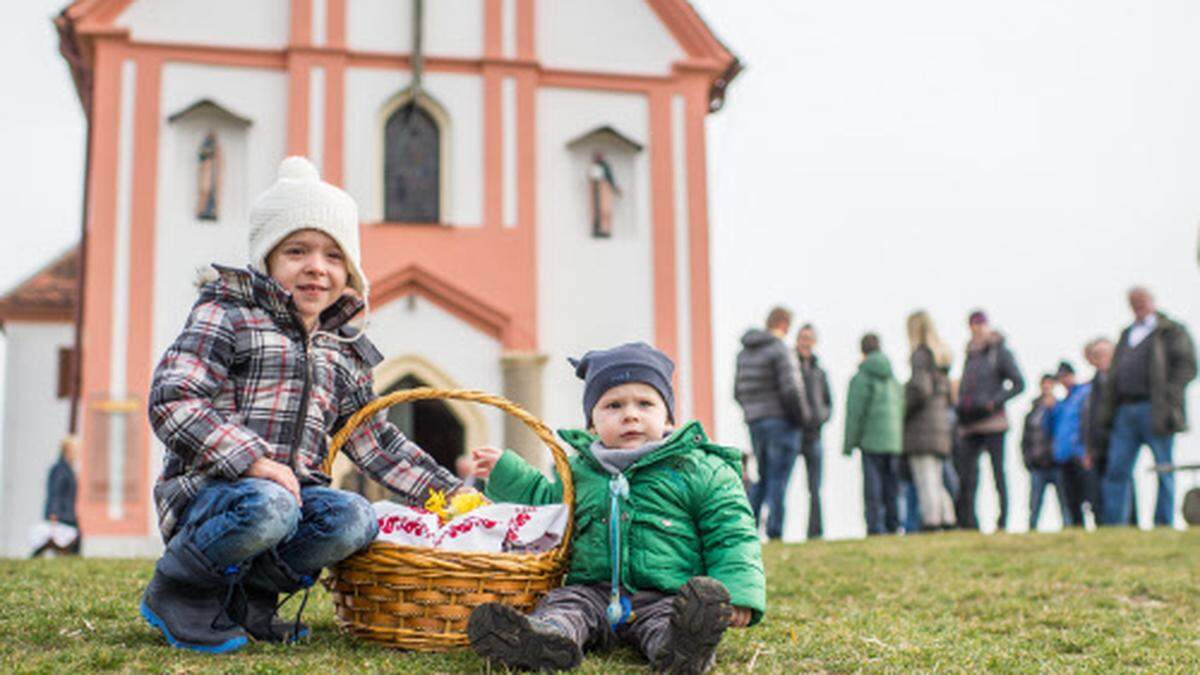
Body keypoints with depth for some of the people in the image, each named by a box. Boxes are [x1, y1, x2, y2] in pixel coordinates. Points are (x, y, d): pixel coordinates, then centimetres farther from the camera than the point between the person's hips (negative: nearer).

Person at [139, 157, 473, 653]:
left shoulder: (345, 353, 18)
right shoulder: (228, 317, -1)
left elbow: (375, 440, 25)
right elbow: (173, 400, -14)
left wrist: (448, 493, 20)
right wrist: (253, 461, -24)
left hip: (294, 489, 5)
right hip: (208, 487, -5)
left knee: (355, 519, -24)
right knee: (266, 507, -37)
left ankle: (249, 593, -4)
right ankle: (176, 591, -9)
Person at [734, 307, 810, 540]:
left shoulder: (744, 352, 13)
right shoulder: (780, 350, -11)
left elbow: (738, 390, 15)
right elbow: (791, 389, -18)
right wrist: (802, 416, -6)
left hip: (755, 423, 7)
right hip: (781, 422, -7)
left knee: (760, 478, 15)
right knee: (778, 479, -3)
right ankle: (774, 531, -3)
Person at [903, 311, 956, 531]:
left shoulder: (921, 354, -10)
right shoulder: (943, 355, 16)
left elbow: (920, 389, -19)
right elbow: (947, 392, 17)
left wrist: (903, 413, -10)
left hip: (922, 423, -8)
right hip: (941, 420, 8)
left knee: (925, 478, -7)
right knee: (936, 478, 13)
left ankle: (931, 520, -10)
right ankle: (947, 519, 10)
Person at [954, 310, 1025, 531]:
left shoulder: (1000, 352, 1)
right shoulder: (970, 355, 19)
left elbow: (1019, 384, -4)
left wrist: (995, 401, -14)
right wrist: (961, 406, 8)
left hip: (992, 422, -6)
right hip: (970, 426, 6)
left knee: (998, 472, -4)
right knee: (965, 473, 0)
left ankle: (1003, 521, -2)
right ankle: (967, 521, 4)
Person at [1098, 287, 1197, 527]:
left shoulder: (1172, 331, 7)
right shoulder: (1127, 335, 24)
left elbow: (1186, 367, -3)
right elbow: (1114, 376, 23)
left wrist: (1168, 400, -15)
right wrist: (1107, 411, 12)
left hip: (1155, 410, -5)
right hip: (1125, 412, 5)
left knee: (1164, 472, -2)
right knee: (1117, 471, 0)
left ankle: (1164, 525, 1)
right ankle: (1114, 527, 1)